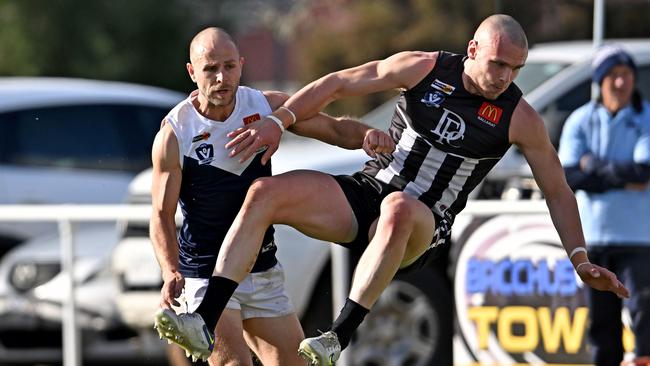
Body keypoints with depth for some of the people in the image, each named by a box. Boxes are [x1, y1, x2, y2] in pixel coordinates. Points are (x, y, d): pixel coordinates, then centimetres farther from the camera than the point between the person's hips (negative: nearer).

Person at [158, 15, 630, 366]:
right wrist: (279, 120, -6)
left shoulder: (520, 118, -4)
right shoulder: (424, 69, -2)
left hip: (421, 227, -3)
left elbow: (558, 192, 6)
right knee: (264, 194, -20)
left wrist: (580, 260, 1)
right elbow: (337, 84, 4)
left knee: (399, 209, -42)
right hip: (363, 192, 3)